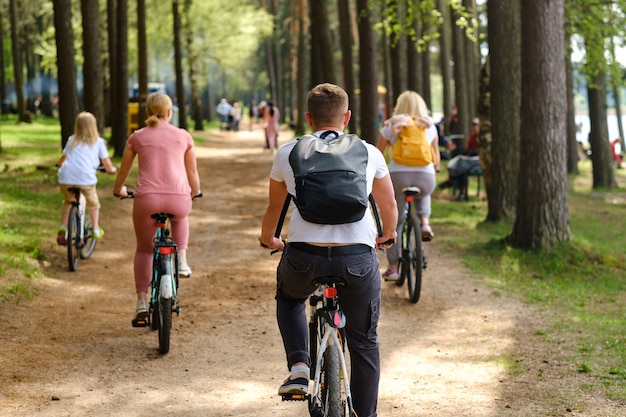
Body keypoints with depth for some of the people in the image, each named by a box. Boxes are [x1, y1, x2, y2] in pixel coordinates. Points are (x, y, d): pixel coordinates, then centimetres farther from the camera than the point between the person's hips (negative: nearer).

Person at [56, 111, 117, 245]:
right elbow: (108, 166, 17)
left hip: (65, 178, 3)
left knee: (68, 201, 28)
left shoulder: (72, 140, 22)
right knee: (93, 203, 23)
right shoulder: (98, 142, 14)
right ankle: (95, 229, 24)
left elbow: (63, 158, 37)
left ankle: (63, 227, 14)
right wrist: (112, 169, 40)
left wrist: (59, 164, 60)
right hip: (85, 178, -3)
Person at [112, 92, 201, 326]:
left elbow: (123, 171, 24)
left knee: (144, 249, 20)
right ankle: (181, 260, 21)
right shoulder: (183, 136, 14)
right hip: (179, 199, 0)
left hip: (147, 199, 0)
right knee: (180, 216, 38)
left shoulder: (137, 137, 13)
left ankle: (141, 303, 10)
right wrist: (195, 192, 42)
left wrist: (118, 190, 44)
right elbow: (192, 172, 22)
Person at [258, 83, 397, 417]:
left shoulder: (287, 153, 8)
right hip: (358, 258, 0)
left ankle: (299, 368, 15)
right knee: (364, 343, 18)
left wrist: (267, 239, 42)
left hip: (304, 255, 0)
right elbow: (389, 206, 21)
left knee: (289, 296, 34)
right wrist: (387, 235, 42)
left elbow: (274, 208, 21)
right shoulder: (369, 153, 9)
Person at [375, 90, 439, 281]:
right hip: (425, 176, 2)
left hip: (398, 175, -2)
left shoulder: (392, 126, 8)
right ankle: (425, 222, 13)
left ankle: (392, 268, 9)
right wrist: (435, 169, 44)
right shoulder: (430, 127, 14)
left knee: (393, 223, 10)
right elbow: (436, 154, 25)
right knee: (423, 194, 39)